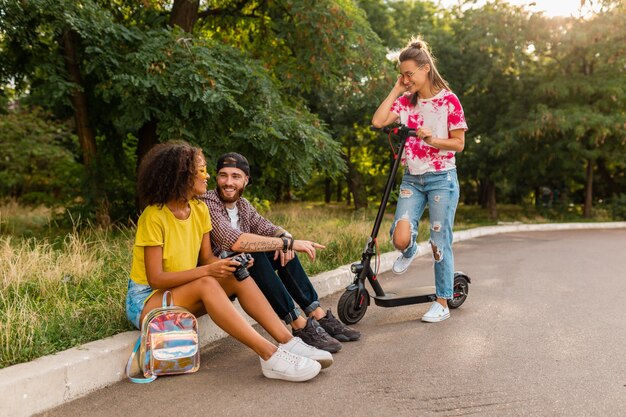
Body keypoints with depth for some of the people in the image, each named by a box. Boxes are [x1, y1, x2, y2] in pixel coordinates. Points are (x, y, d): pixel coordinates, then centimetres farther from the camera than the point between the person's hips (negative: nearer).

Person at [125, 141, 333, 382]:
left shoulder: (199, 210, 2)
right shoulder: (153, 217, -20)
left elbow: (207, 258, 2)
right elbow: (156, 279, -22)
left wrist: (229, 263, -21)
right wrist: (207, 270, -31)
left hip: (184, 294, 7)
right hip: (146, 300, -7)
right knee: (206, 284, -33)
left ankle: (288, 342, -25)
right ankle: (270, 356, -40)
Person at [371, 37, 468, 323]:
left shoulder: (448, 100, -4)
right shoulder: (406, 101, 7)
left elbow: (459, 143, -4)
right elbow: (378, 121, -8)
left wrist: (432, 140, -21)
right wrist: (396, 90, -3)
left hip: (441, 179, -3)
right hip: (412, 179, 3)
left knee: (440, 243, 1)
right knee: (400, 239, -14)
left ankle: (443, 303, 15)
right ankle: (409, 252, 25)